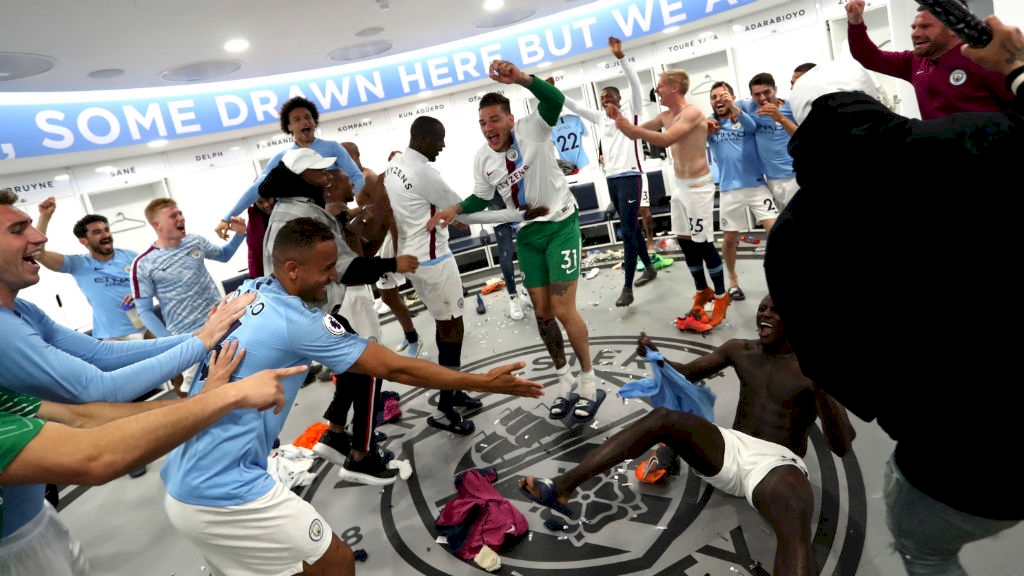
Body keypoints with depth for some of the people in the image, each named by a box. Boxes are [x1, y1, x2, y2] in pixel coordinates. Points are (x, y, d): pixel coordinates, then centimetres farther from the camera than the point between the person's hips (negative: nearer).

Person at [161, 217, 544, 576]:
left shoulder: (247, 292, 3)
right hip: (223, 493, -9)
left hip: (183, 487, 9)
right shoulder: (297, 322, -20)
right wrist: (483, 382, -9)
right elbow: (395, 369, -18)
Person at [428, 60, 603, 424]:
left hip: (560, 225, -5)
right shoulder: (482, 159, -1)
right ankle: (565, 384, 25)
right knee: (542, 312, 7)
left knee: (563, 309, -9)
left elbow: (556, 100, -33)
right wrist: (455, 210, -1)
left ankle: (589, 384, 9)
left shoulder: (532, 129, -14)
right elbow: (482, 197, 15)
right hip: (527, 234, 5)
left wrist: (520, 77, -48)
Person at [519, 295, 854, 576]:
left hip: (778, 463, -4)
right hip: (730, 448, 4)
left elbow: (842, 447, -8)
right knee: (663, 417, -24)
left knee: (794, 517, -41)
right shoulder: (739, 350, 12)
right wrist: (655, 356, -3)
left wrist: (821, 387, -27)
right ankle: (561, 489, -32)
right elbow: (686, 373, 20)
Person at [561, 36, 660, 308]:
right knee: (631, 227, 15)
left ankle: (627, 288, -9)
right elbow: (575, 107, 20)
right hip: (611, 179, 7)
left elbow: (635, 83, -14)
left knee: (628, 230, -10)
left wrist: (621, 57, -25)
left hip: (630, 177, -7)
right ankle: (649, 267, 31)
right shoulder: (601, 118, 17)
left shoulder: (630, 111, 0)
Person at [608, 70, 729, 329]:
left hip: (698, 186, -9)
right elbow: (637, 133, 15)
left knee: (704, 243, -4)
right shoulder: (665, 116, 9)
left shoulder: (692, 112, -17)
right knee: (685, 241, 12)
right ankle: (702, 292, 26)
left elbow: (667, 139, -30)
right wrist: (620, 119, -3)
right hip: (680, 186, 9)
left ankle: (721, 297, 11)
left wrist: (629, 127, -32)